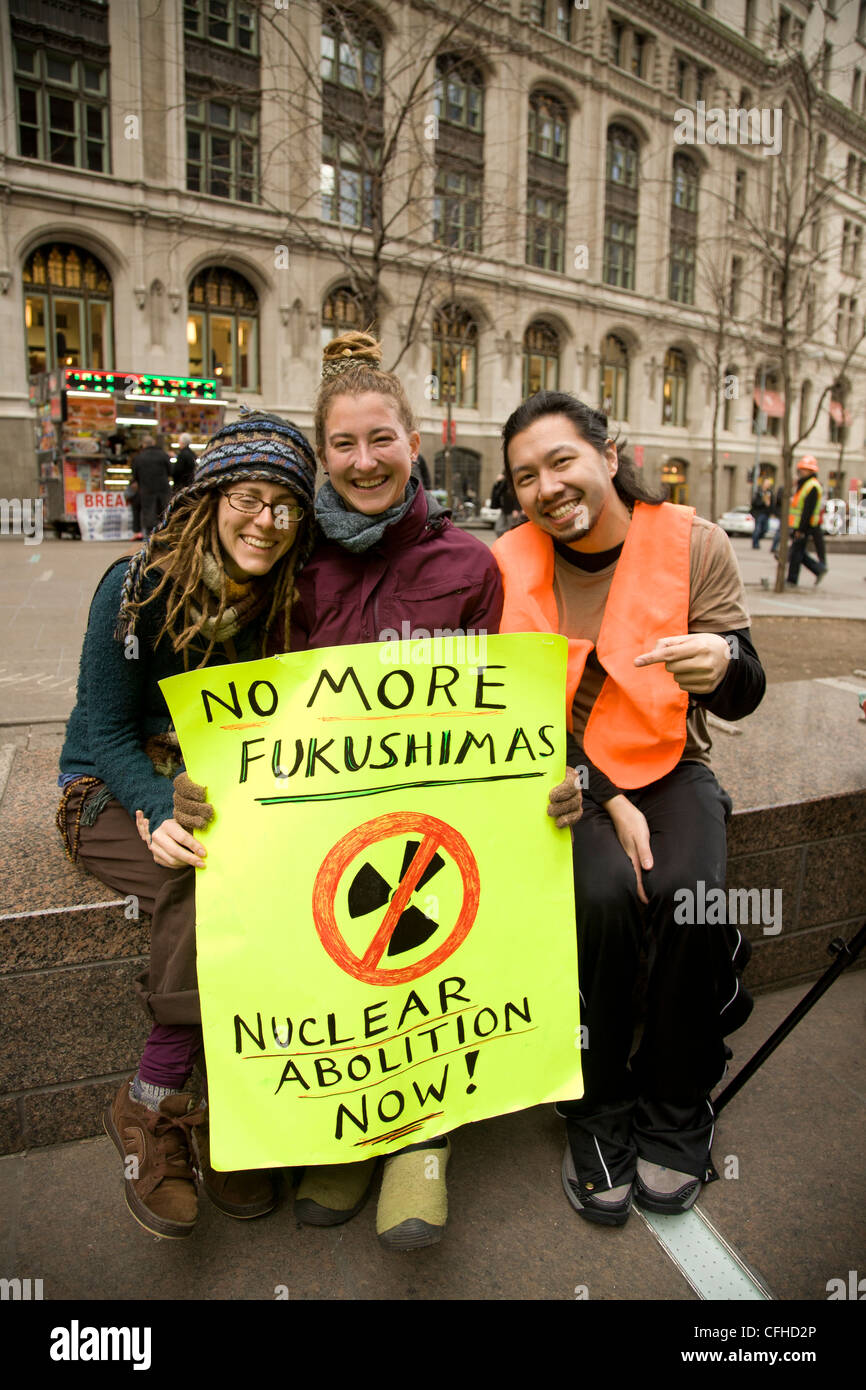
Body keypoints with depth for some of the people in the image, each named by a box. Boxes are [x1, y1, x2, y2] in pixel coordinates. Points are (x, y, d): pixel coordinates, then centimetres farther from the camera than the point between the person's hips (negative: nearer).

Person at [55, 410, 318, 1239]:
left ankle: (152, 1101, -15)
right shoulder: (137, 588, -11)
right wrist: (162, 813, -27)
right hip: (114, 792, -3)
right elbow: (105, 729, -9)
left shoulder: (288, 601, -1)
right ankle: (153, 1112, -15)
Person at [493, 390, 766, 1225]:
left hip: (668, 765, 1)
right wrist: (607, 801, -16)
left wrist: (723, 666, -35)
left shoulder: (694, 544, -6)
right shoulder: (510, 565, -6)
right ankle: (599, 1113, -2)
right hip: (563, 777, 0)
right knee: (602, 894, -28)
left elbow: (743, 697, -10)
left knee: (691, 897, -26)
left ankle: (673, 1111, 2)